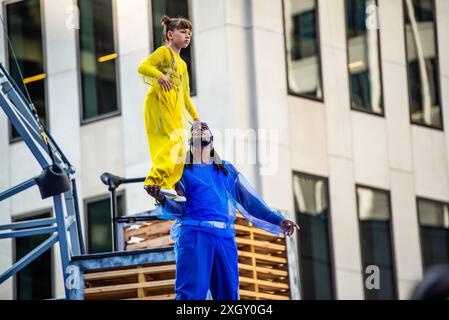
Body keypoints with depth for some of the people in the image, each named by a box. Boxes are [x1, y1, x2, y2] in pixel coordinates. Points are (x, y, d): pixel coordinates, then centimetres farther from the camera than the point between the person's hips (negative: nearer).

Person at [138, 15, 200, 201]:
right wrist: (160, 75, -29)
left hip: (175, 109, 9)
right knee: (171, 140, -22)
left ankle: (167, 186, 3)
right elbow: (142, 67, -12)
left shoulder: (182, 65, 28)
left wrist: (196, 117, 24)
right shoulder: (164, 52, 3)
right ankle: (156, 181, -27)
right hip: (160, 102, -9)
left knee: (178, 147, 3)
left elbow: (185, 96, 30)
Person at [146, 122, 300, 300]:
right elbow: (178, 207, 6)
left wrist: (277, 220, 8)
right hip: (194, 232, -4)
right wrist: (162, 199, -17)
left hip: (225, 238, 4)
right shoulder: (182, 170, 15)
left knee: (228, 294, 1)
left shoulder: (228, 170, 25)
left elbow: (249, 199, 19)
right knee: (191, 293, -18)